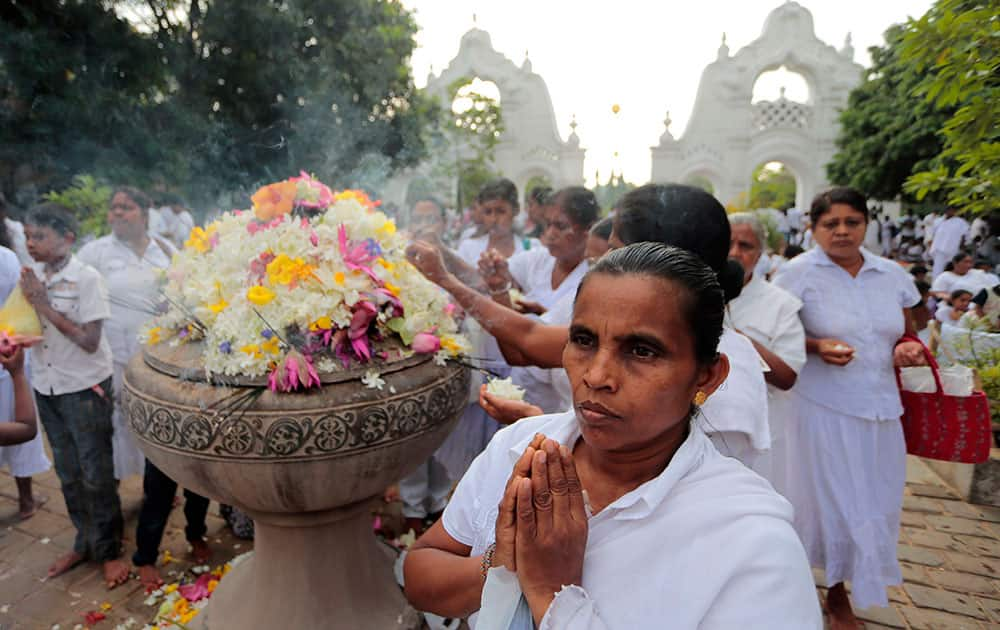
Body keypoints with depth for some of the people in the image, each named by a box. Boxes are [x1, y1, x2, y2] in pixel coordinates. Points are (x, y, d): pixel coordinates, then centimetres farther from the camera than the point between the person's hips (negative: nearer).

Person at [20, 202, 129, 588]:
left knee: (96, 475, 4)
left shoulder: (86, 278, -14)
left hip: (85, 388, -6)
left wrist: (44, 305, -18)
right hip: (46, 386, 6)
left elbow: (89, 341, -18)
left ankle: (109, 551, 20)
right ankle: (84, 544, 34)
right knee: (68, 475, 17)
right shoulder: (31, 276, 3)